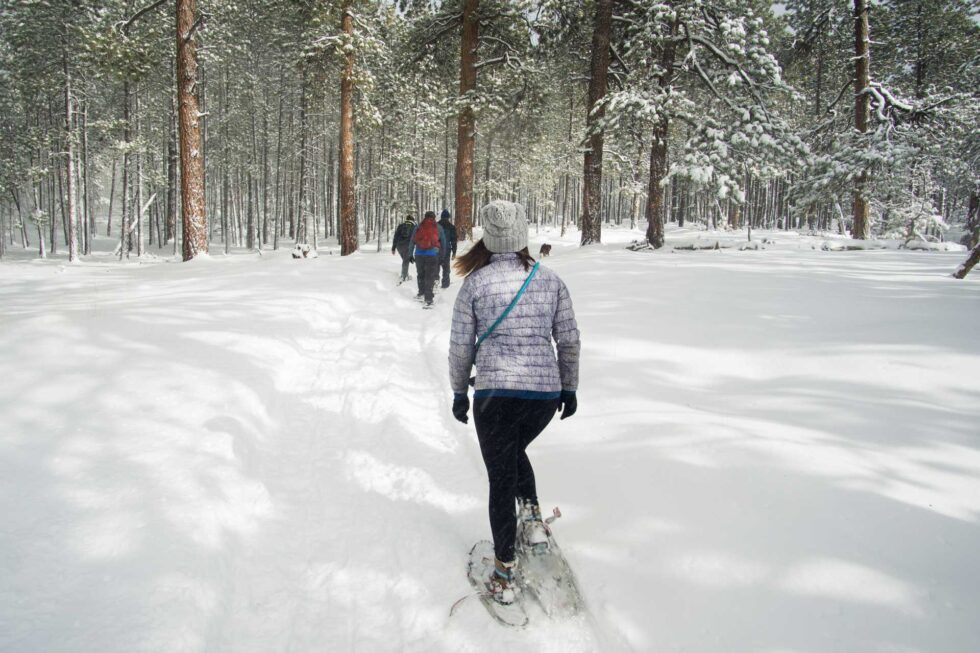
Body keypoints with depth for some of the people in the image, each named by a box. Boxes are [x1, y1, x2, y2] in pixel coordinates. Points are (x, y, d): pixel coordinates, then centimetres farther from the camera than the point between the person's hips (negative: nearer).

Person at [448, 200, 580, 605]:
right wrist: (569, 387, 19)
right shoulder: (550, 280, 3)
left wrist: (459, 392, 13)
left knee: (501, 478, 10)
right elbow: (569, 339, 7)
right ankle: (532, 517, 16)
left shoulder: (475, 282, -4)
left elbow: (461, 345, 0)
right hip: (546, 393, 3)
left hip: (494, 393, -3)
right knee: (515, 451, 32)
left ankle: (504, 575, 16)